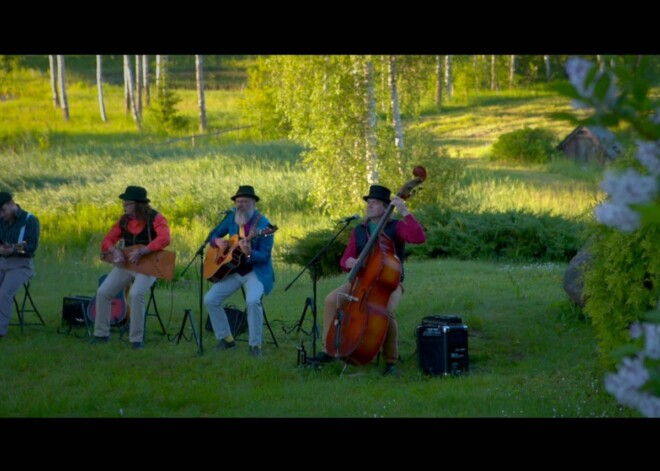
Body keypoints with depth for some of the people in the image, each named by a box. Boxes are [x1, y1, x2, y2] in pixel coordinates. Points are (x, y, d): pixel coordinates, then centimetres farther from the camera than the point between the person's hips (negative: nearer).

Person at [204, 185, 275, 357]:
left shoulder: (263, 224, -15)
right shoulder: (232, 217, 3)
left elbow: (265, 256, -19)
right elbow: (213, 235, 15)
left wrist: (249, 254, -38)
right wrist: (218, 241, -9)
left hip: (256, 272, -6)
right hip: (232, 270, 6)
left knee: (252, 300, -33)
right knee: (210, 299, -5)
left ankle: (255, 345, -20)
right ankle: (226, 338, 11)